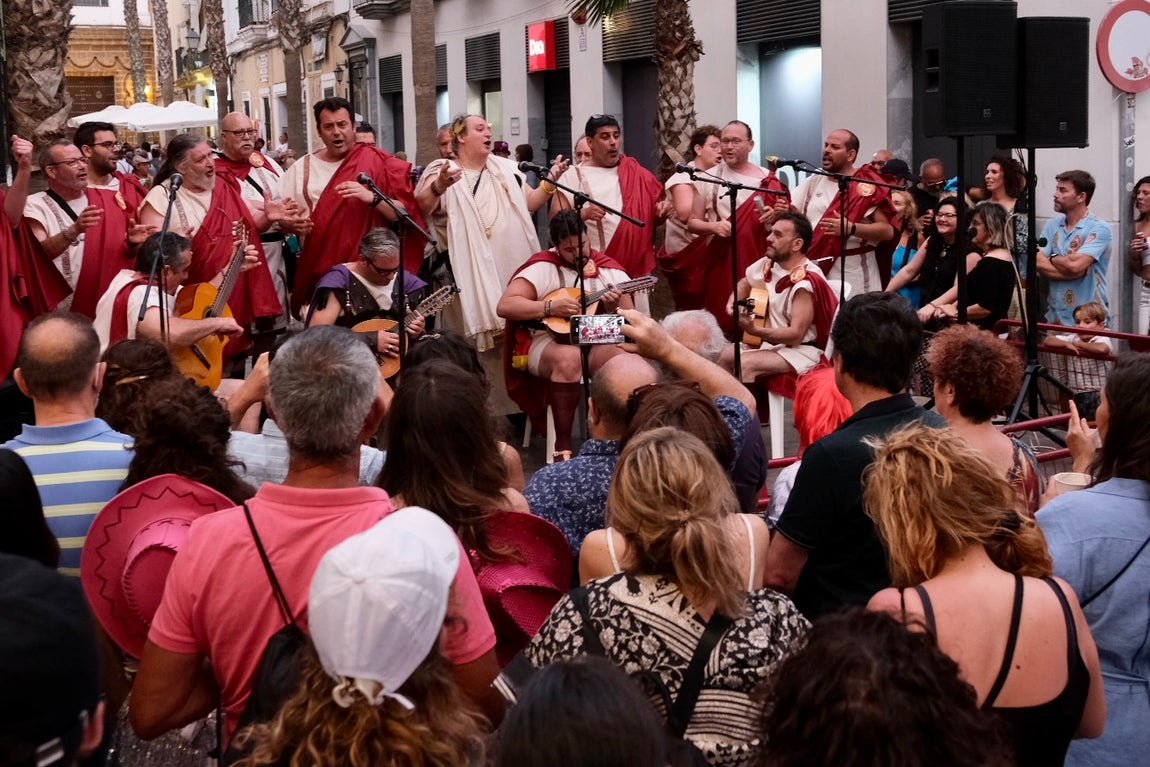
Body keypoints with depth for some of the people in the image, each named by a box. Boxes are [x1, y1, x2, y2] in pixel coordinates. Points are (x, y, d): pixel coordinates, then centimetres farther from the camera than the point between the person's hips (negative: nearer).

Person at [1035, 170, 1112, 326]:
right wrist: (1066, 263, -16)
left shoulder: (1099, 228, -10)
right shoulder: (1052, 225, 9)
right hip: (1055, 317, 5)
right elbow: (1038, 263, -4)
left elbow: (1075, 265, -21)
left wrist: (1053, 258, -3)